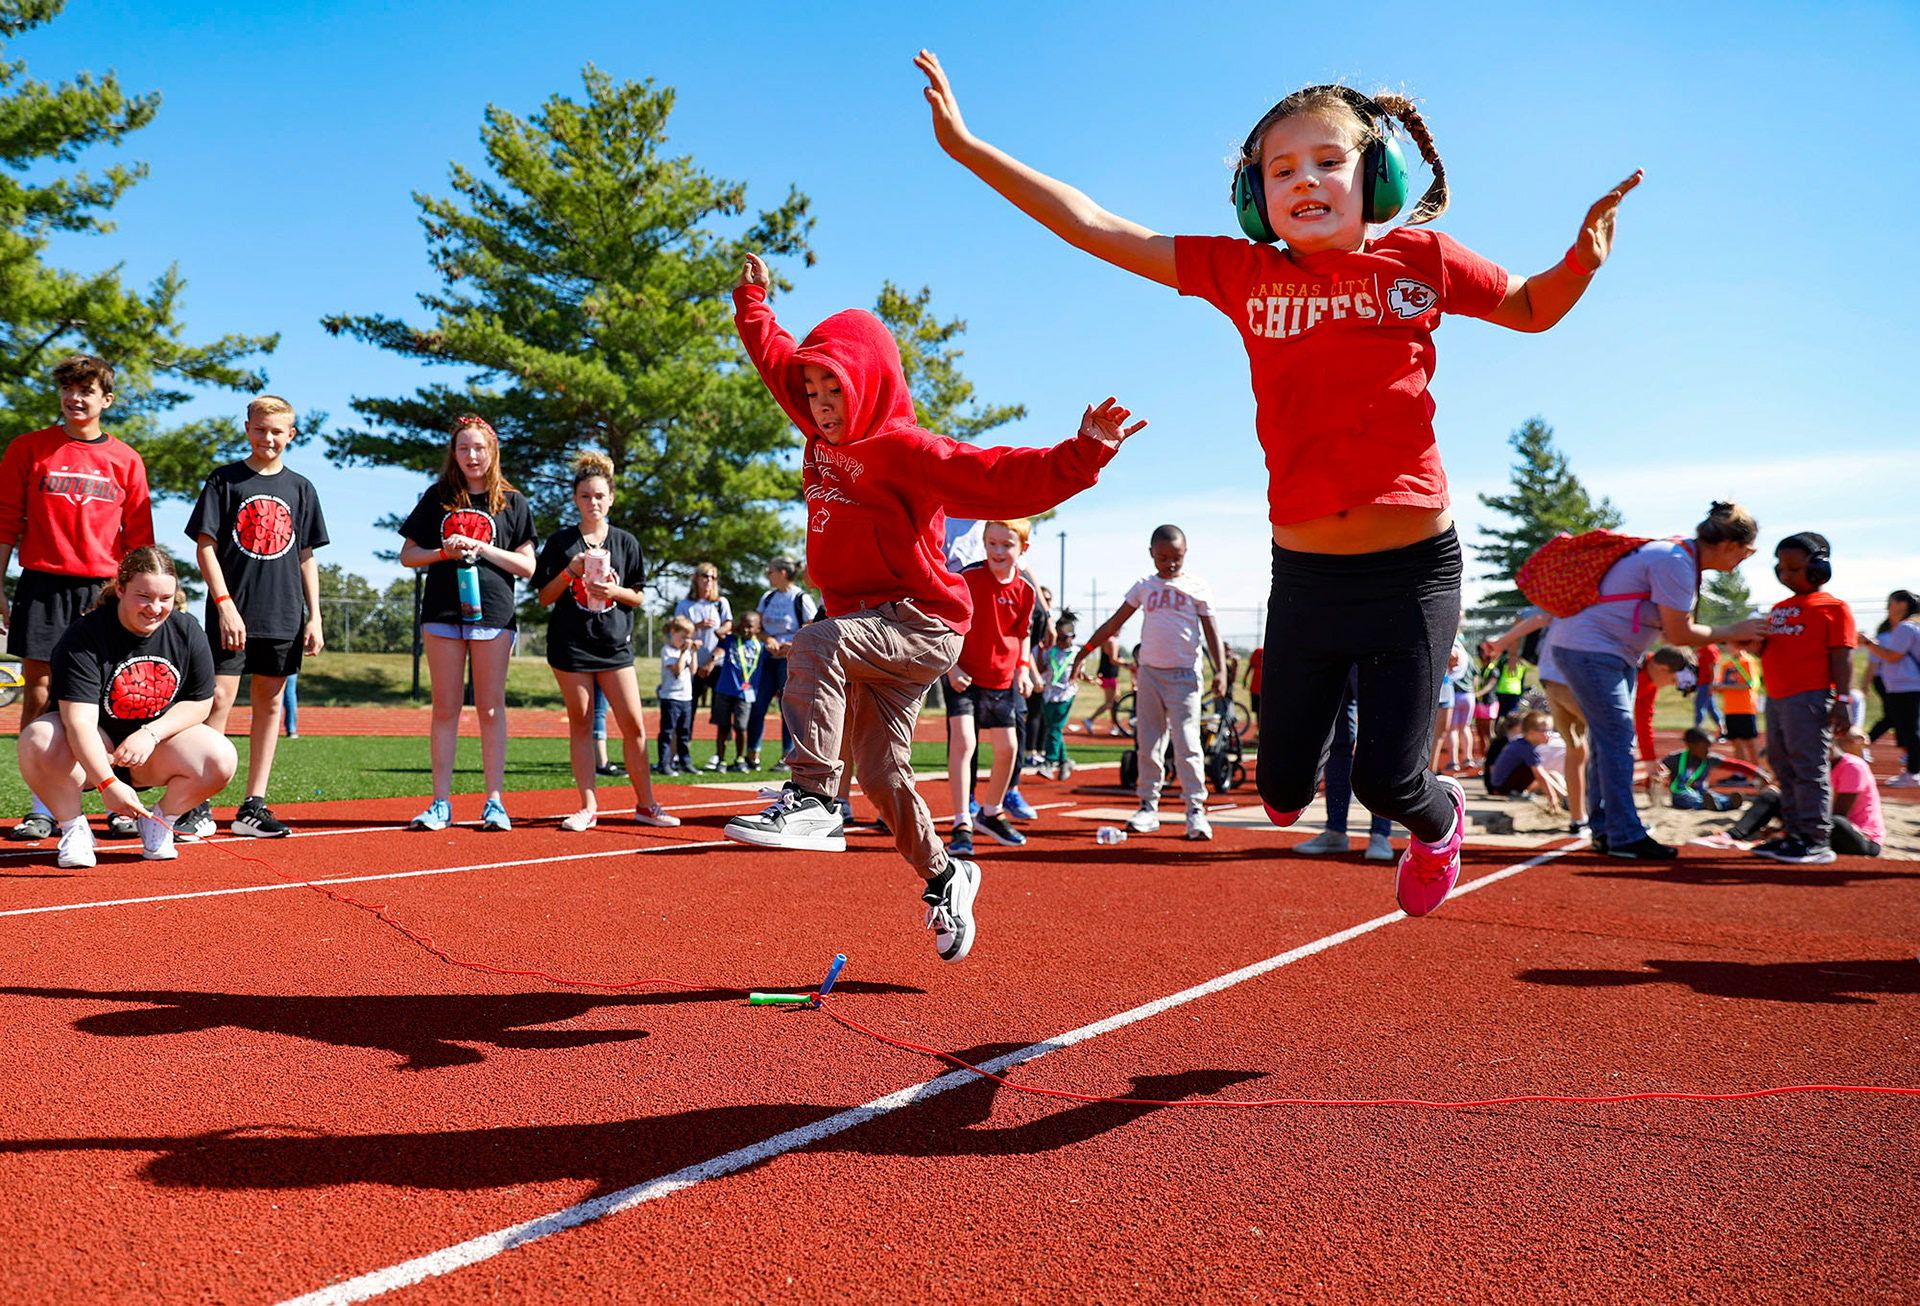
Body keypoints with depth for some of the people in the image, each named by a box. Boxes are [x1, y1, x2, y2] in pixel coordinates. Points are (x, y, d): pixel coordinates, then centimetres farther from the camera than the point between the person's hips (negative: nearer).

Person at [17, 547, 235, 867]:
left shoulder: (187, 631, -7)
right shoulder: (84, 637, -21)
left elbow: (200, 703, -1)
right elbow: (79, 721, -30)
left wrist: (151, 733, -20)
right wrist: (107, 783, -44)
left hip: (153, 748, 3)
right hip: (92, 751, -2)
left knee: (221, 760, -24)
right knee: (38, 740, -34)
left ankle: (157, 821, 3)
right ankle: (73, 828, -9)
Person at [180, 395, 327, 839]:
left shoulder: (300, 488, 12)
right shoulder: (224, 480, 3)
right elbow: (205, 546, -1)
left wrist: (314, 617, 6)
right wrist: (225, 604, -12)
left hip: (284, 617, 3)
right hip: (232, 614, -3)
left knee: (270, 704, 5)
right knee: (220, 698, -8)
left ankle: (253, 807, 11)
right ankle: (199, 806, -3)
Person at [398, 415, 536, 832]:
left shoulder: (512, 502, 7)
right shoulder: (437, 499, 11)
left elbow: (527, 566, 2)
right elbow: (408, 555, 10)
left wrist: (481, 548, -10)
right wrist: (445, 552, -8)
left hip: (492, 613, -1)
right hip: (443, 611, 1)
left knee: (491, 708, 1)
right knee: (445, 708, 3)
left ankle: (495, 801, 5)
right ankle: (441, 802, 6)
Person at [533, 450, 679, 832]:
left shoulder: (626, 542, 7)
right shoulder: (561, 542, 3)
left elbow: (639, 597, 9)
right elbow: (543, 598, 3)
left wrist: (615, 591, -11)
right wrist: (569, 572, -13)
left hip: (615, 643, 1)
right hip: (571, 644, -1)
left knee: (634, 724, -3)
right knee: (581, 724, 3)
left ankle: (645, 804, 8)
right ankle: (588, 807, 9)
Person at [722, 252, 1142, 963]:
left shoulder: (909, 451, -14)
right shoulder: (824, 437, 9)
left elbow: (1007, 479, -24)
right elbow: (776, 359, 27)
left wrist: (1083, 453, -37)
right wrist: (753, 305, 37)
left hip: (921, 624, -8)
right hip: (865, 627, 8)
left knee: (814, 647, -34)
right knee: (881, 771, 9)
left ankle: (811, 799, -33)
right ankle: (943, 877, 27)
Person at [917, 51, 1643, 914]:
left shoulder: (1417, 259, -1)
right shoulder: (1241, 274, 0)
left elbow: (1533, 308, 16)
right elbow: (1095, 229, -1)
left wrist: (1582, 259, -8)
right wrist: (968, 147, -3)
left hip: (1413, 568, -2)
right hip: (1304, 575, 2)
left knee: (1386, 779, -1)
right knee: (1282, 789, 10)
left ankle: (1440, 821, 38)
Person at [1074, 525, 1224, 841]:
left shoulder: (1196, 587, 3)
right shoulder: (1144, 587, 9)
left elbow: (1211, 630, 3)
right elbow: (1115, 623, 13)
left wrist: (1221, 670, -9)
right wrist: (1084, 652, 10)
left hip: (1184, 675, -3)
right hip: (1149, 672, 3)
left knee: (1187, 742, -8)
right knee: (1148, 743, 5)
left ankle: (1196, 809, -4)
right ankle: (1149, 806, 12)